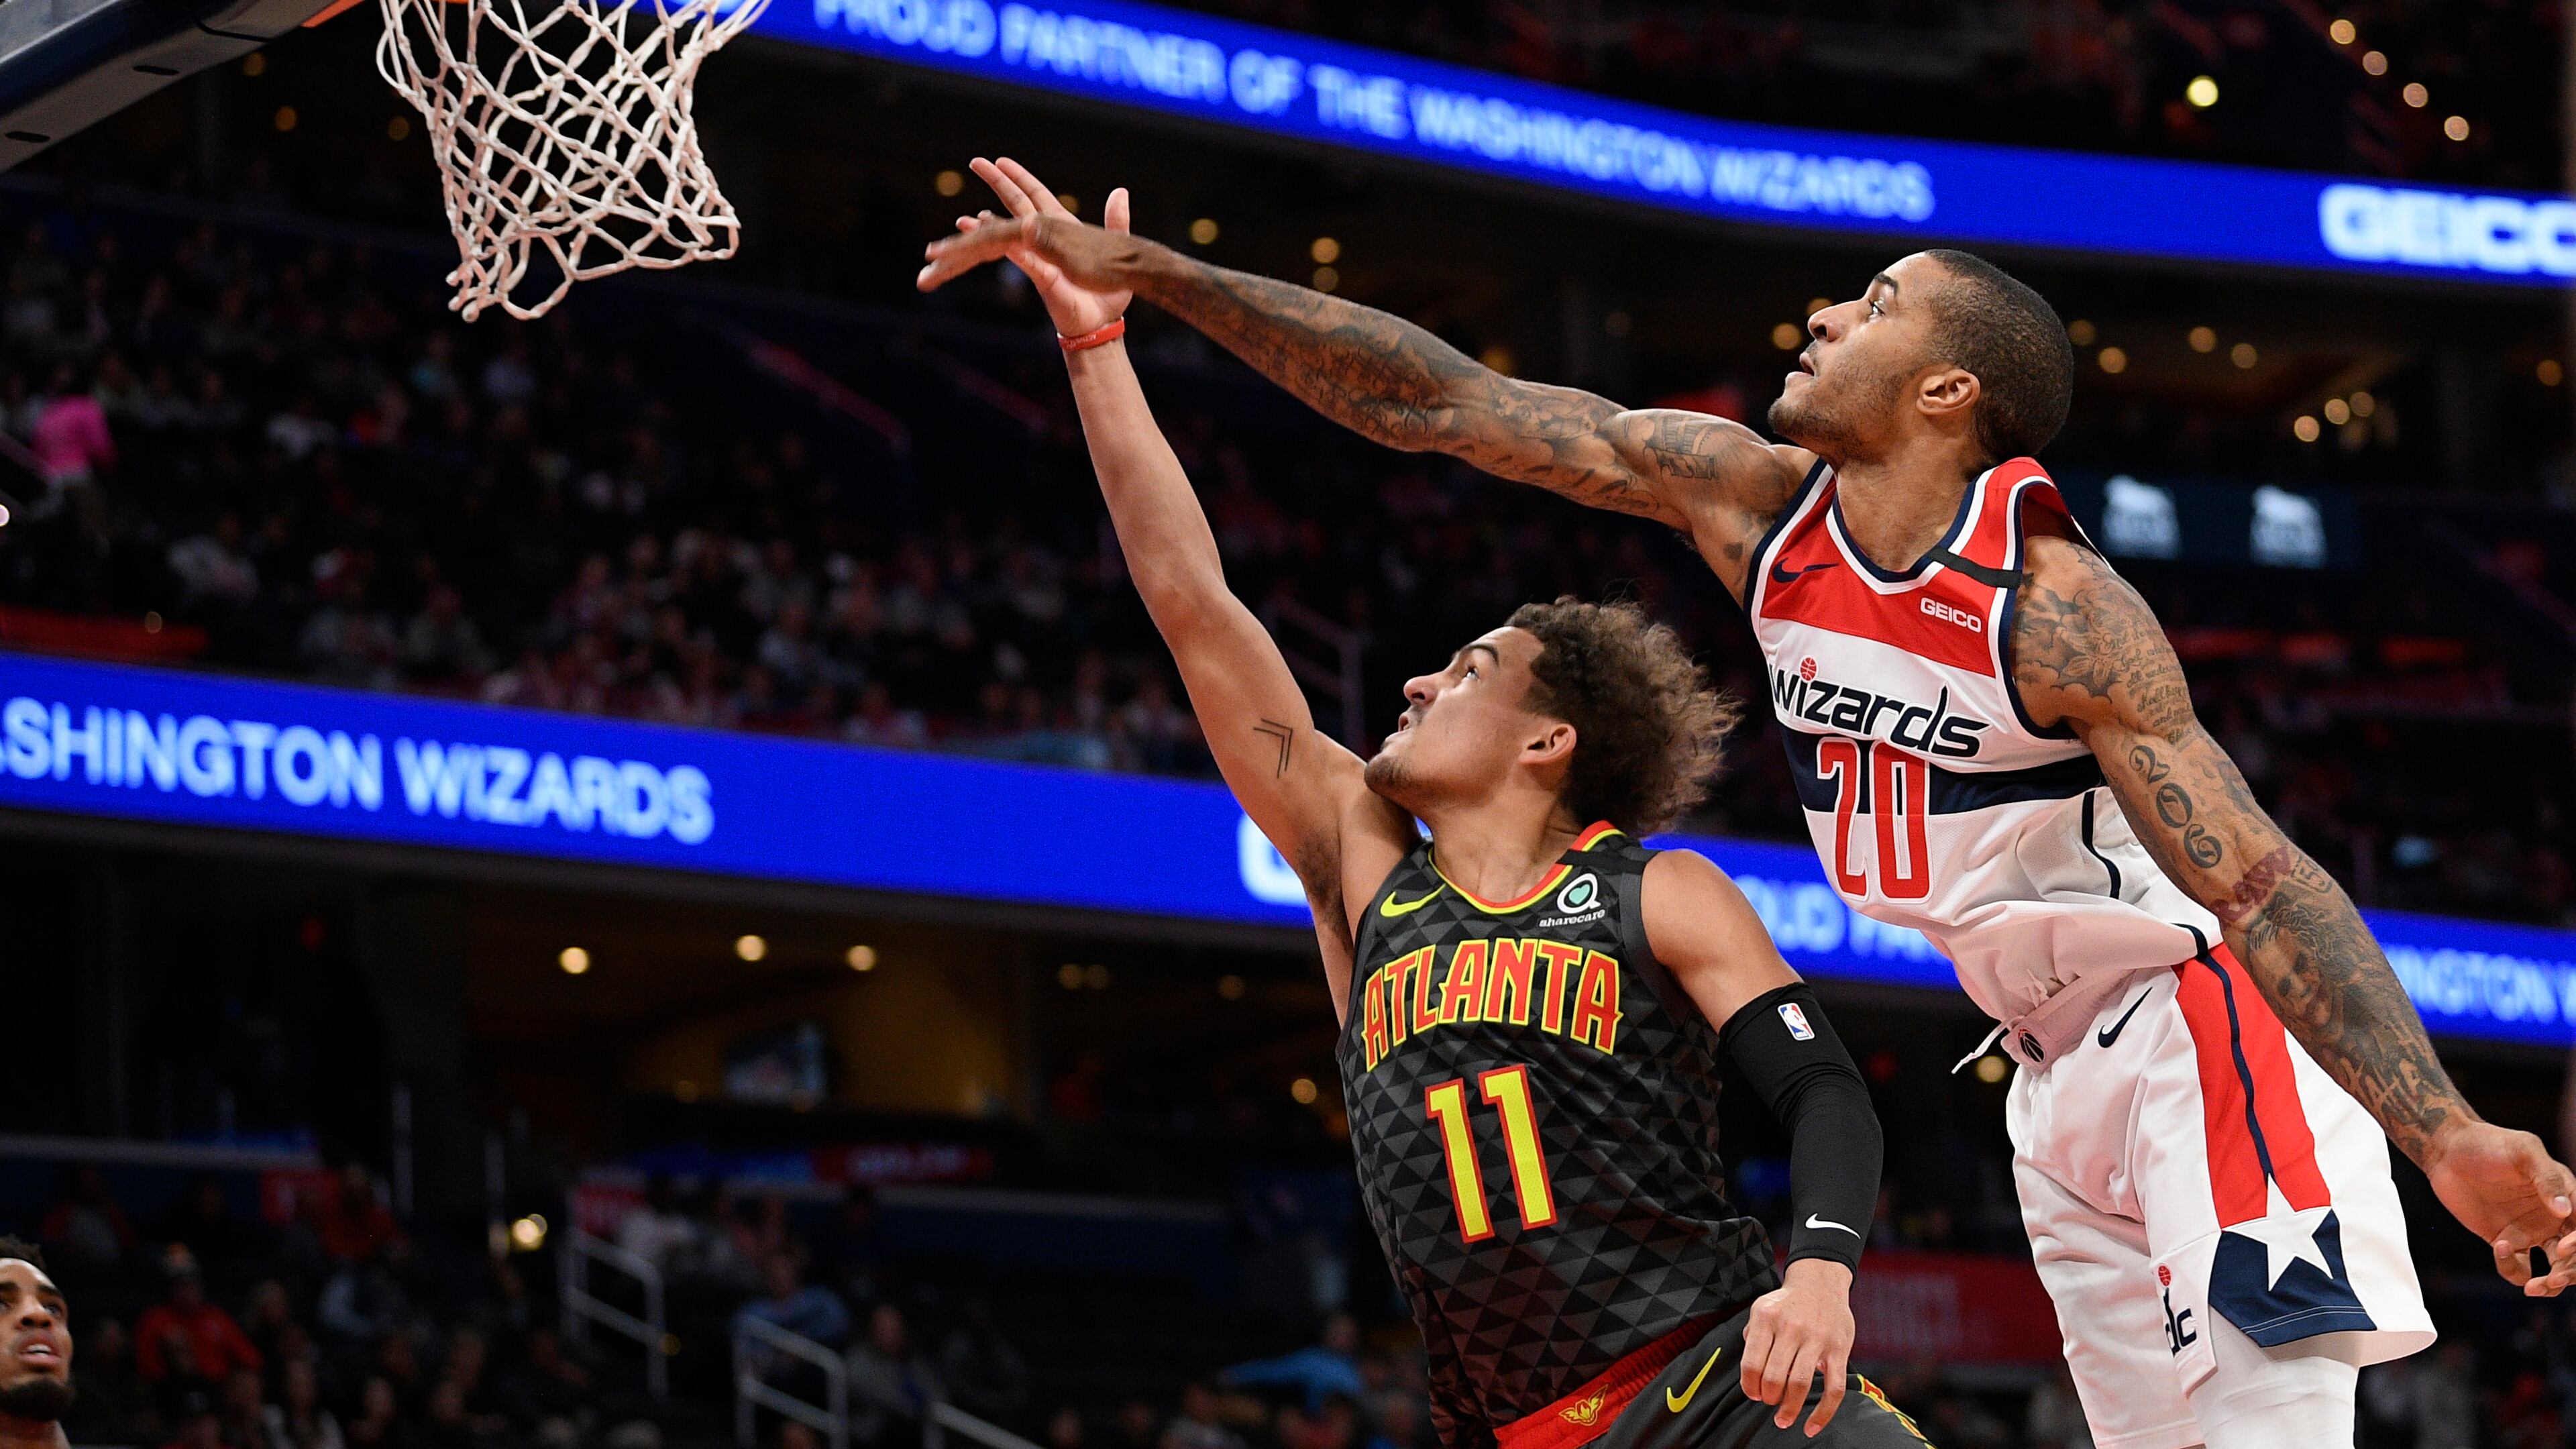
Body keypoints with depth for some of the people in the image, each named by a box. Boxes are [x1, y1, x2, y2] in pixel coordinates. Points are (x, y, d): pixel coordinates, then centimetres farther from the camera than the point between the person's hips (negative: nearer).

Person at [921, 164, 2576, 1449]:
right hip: (2055, 1065, 7)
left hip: (2199, 1027, -7)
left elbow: (2259, 883, -27)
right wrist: (1148, 278, -7)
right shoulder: (1751, 501, -4)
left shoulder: (2060, 610, -23)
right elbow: (1444, 402, -4)